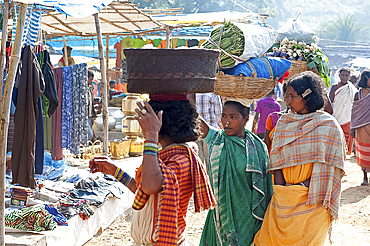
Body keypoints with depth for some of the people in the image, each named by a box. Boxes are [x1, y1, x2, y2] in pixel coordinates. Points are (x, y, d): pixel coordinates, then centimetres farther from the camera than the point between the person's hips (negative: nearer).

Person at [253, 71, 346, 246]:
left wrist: (304, 186, -13)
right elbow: (277, 160, 6)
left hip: (312, 199, -4)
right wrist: (280, 191, -6)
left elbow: (327, 165, -7)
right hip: (284, 197, 4)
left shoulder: (328, 125, -5)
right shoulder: (284, 122, 9)